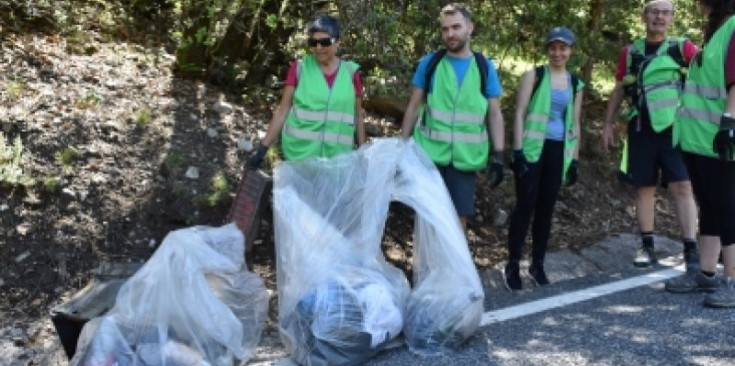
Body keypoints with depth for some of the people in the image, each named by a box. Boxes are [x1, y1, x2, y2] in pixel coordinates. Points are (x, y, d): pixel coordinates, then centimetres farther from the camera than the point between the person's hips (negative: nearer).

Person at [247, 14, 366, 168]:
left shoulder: (350, 72, 3)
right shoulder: (300, 68, -1)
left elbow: (358, 116, 10)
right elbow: (282, 110, 0)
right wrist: (262, 150, -4)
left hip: (337, 158, 1)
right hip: (299, 154, -1)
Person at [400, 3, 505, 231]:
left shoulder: (485, 67, 3)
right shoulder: (429, 63, 2)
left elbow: (494, 114, 4)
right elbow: (413, 107, 6)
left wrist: (498, 156, -4)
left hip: (465, 157, 0)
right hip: (429, 153, 0)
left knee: (458, 217, 6)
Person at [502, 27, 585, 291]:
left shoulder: (576, 84, 12)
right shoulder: (534, 75, 1)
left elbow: (575, 124, 15)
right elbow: (520, 113, -5)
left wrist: (574, 159, 10)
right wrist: (518, 151, -13)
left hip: (558, 150, 4)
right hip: (533, 148, -4)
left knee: (546, 207, 6)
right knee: (526, 204, -7)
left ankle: (537, 264, 16)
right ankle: (512, 265, -2)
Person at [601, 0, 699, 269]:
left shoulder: (682, 48, 3)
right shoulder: (630, 52, 10)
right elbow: (618, 91, 16)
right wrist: (608, 124, 11)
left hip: (674, 129, -2)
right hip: (641, 130, 3)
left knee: (682, 187, -8)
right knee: (644, 187, 7)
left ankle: (691, 250, -8)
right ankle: (647, 246, 15)